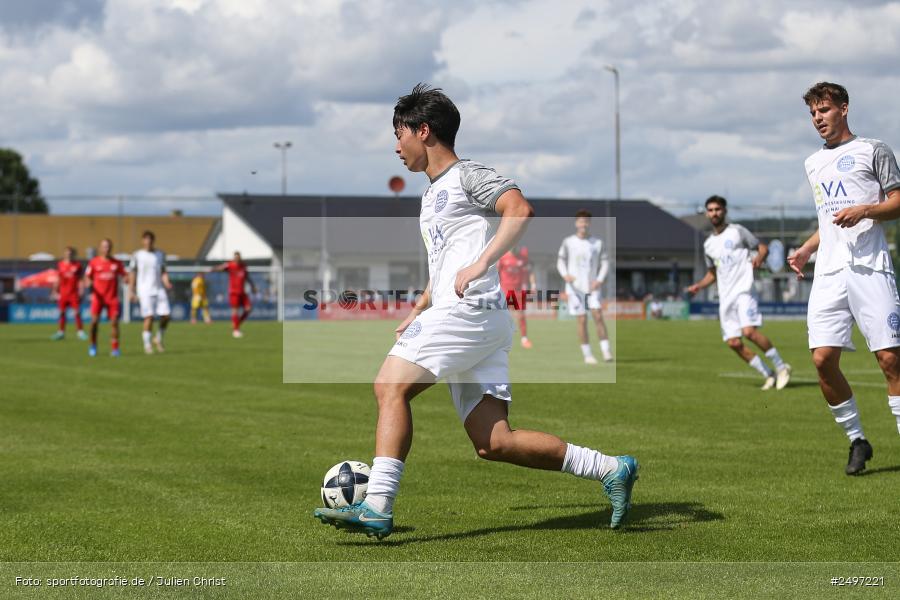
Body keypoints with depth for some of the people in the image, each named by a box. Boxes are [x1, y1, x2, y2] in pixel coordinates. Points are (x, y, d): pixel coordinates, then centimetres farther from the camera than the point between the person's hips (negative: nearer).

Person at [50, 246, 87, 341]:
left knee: (77, 312, -5)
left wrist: (81, 290, -4)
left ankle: (81, 332, 0)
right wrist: (55, 291, 8)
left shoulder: (77, 265, 0)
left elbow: (81, 279, 3)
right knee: (62, 312, 5)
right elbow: (57, 280, 11)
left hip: (74, 293, -2)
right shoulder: (60, 265, 6)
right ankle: (61, 332, 13)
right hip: (63, 293, 2)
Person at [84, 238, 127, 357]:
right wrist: (88, 283, -16)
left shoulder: (117, 263, 6)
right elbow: (87, 277, 6)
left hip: (112, 297, 1)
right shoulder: (94, 262, 3)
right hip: (98, 297, -1)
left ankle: (115, 348, 0)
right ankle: (93, 346, 7)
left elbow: (124, 277, 8)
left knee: (114, 322, -7)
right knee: (94, 321, -11)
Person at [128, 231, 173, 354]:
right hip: (145, 291, -3)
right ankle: (147, 345, -1)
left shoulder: (160, 255, 12)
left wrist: (166, 282, -6)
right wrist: (131, 291, 1)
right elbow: (132, 273, 6)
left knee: (166, 315, -5)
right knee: (149, 317, -12)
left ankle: (158, 339, 18)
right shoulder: (137, 256, 4)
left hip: (159, 289, 3)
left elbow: (163, 271, 14)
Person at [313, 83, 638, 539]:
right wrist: (417, 313, 30)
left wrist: (481, 265, -24)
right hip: (454, 317, 9)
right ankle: (610, 469, 2)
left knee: (390, 386, -17)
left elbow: (520, 209, -17)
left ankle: (377, 507, -24)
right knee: (493, 444, 0)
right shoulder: (433, 194, 29)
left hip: (471, 310, -9)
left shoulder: (467, 176, 1)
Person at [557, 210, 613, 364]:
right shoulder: (568, 242, 2)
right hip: (575, 287, 0)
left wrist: (600, 280, -10)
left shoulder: (598, 243, 3)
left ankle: (606, 351, -11)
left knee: (598, 316, -13)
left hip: (593, 287, 0)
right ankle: (587, 355, 6)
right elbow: (561, 261, 7)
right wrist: (565, 274, -13)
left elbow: (605, 263, 6)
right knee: (582, 320, -2)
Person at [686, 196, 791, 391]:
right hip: (725, 297, 6)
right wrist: (698, 286, 11)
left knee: (749, 331, -24)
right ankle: (768, 375, 7)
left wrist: (759, 258, -19)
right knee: (733, 342, -4)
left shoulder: (737, 231, 2)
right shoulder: (708, 244, 18)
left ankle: (781, 366, -10)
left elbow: (763, 247, 3)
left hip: (744, 290, -6)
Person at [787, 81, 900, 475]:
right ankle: (857, 439, 7)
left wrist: (863, 210, -15)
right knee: (823, 359, -7)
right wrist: (806, 249, 18)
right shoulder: (814, 164, 24)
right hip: (828, 272, 5)